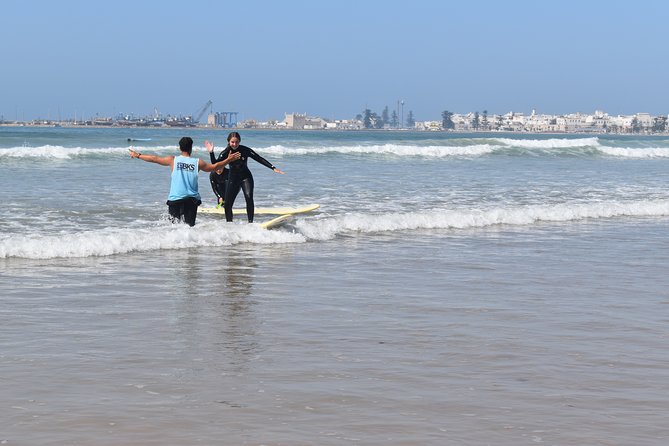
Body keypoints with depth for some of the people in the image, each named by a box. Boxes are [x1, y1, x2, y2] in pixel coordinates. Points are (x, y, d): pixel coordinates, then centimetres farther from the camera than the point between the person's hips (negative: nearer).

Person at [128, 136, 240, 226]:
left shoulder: (173, 160, 2)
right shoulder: (197, 163, 5)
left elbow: (154, 159, 11)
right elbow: (214, 167, 18)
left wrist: (138, 155, 25)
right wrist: (228, 160, 32)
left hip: (175, 199, -1)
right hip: (191, 199, 1)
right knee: (189, 226, 2)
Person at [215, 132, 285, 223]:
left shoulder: (245, 150, -12)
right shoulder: (225, 153, -10)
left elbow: (260, 159, -9)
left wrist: (273, 168, -15)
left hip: (246, 177, -2)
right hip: (233, 179, 2)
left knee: (249, 198, -25)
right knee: (227, 204, -3)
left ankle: (250, 222, -22)